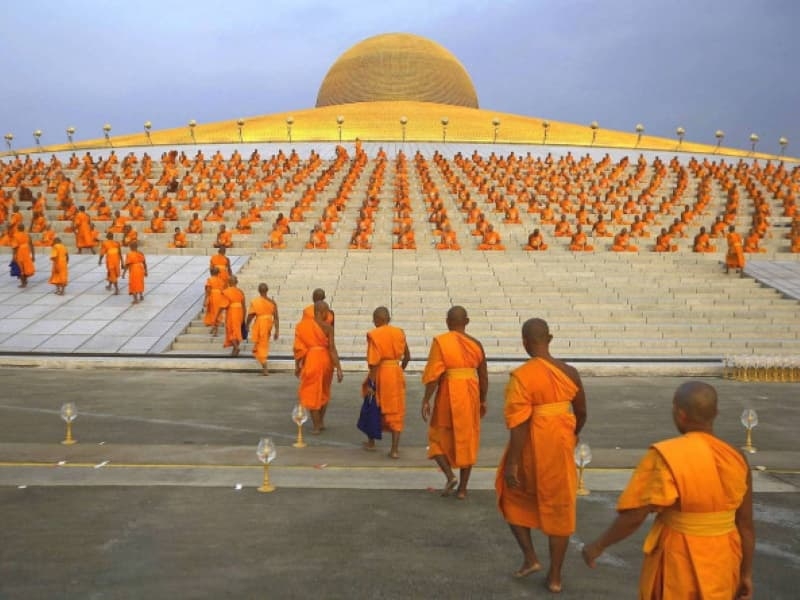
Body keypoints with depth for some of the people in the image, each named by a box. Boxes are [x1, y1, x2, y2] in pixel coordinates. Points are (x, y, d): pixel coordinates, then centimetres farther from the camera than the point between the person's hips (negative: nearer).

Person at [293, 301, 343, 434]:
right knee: (324, 391, 21)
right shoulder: (327, 327, -9)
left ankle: (316, 426, 9)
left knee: (312, 393, 9)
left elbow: (298, 347, 0)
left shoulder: (303, 325, -3)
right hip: (325, 359, 0)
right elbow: (332, 349, -12)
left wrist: (297, 365, 11)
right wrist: (338, 368, -9)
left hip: (310, 360, 0)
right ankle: (321, 422, 30)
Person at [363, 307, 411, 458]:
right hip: (396, 373, 3)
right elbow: (407, 357, 9)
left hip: (380, 373, -3)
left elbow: (374, 361, -17)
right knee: (395, 411, 6)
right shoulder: (399, 332, 3)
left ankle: (371, 442, 33)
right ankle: (394, 450, 0)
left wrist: (371, 382, -14)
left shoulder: (373, 335, -10)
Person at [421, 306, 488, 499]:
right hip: (470, 394, 3)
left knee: (439, 437, 16)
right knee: (467, 440, 12)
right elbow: (483, 377, 7)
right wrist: (483, 401, 18)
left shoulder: (440, 341, -8)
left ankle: (450, 475, -2)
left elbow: (434, 374, -13)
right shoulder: (476, 344, 3)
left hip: (448, 395, -3)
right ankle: (462, 488, 15)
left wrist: (426, 400, -8)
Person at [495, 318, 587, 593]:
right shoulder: (569, 372, -3)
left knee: (513, 498, 22)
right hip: (559, 446, 4)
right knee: (559, 509, 14)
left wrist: (512, 463, -16)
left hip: (532, 447, -4)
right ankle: (555, 576, 22)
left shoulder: (521, 375, -18)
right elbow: (581, 413, 8)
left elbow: (519, 423, -21)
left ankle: (530, 557, 18)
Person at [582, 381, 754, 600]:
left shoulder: (666, 457, -20)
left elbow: (633, 517, -19)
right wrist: (746, 573, 12)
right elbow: (746, 525, 0)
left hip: (679, 562, -4)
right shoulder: (735, 458, -5)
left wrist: (598, 546, -5)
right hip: (723, 563, 5)